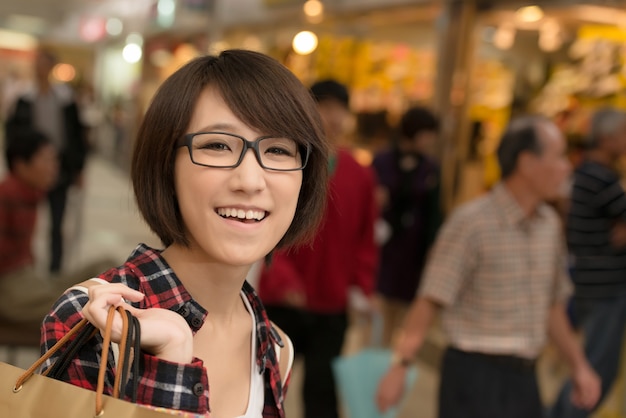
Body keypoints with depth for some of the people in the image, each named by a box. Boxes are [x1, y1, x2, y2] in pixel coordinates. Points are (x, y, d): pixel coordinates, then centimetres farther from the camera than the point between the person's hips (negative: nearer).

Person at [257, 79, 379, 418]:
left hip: (331, 308, 2)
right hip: (280, 303, -2)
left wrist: (363, 287, -5)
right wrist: (280, 276, -27)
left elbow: (364, 240, 6)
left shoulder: (360, 176, 0)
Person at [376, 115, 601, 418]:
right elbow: (429, 301, -16)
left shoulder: (549, 224, 8)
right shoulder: (471, 222, -14)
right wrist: (399, 366, -22)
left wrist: (579, 366, 15)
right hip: (476, 374, -7)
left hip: (524, 378, 7)